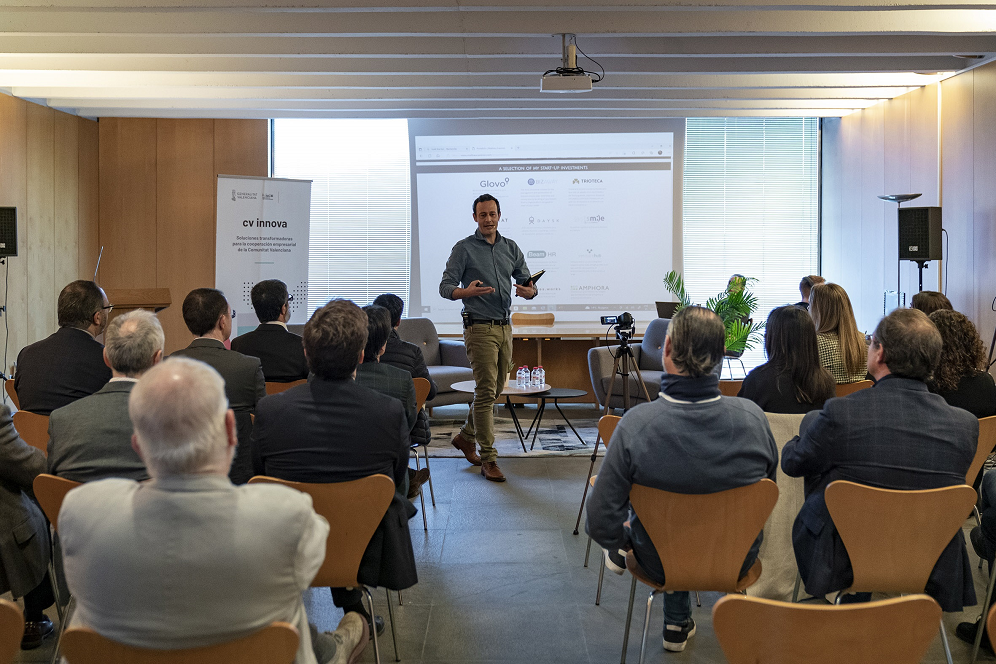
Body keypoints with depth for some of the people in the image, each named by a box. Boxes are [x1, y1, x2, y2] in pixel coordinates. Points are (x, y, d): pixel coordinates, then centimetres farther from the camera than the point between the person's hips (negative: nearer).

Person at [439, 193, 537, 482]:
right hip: (480, 327, -6)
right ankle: (488, 458, -4)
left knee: (496, 389, 14)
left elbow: (527, 282, 13)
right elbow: (445, 287, -7)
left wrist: (529, 291, -12)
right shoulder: (464, 249, -4)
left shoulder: (511, 248, 12)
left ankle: (466, 436, 34)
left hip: (504, 327, 6)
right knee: (486, 391, -9)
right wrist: (466, 292, -28)